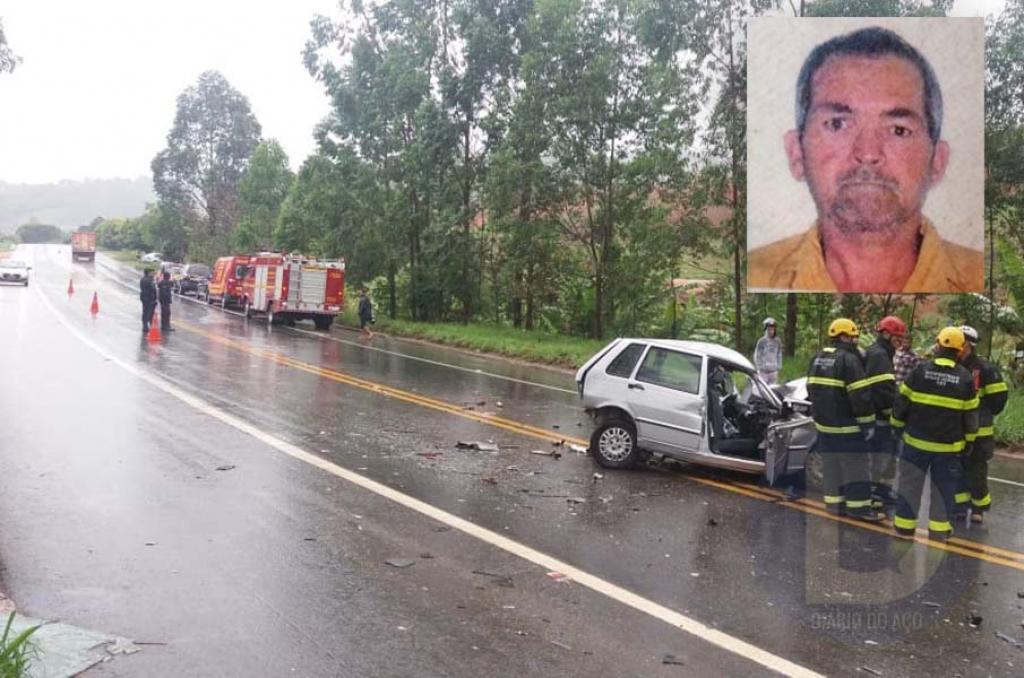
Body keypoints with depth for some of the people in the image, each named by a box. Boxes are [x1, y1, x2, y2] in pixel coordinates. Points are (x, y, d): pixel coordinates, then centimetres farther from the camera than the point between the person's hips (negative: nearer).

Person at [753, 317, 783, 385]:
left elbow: (779, 355, 14)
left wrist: (779, 367, 8)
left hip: (774, 371, 4)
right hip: (763, 371, -4)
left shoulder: (778, 342, 6)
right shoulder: (762, 341, -6)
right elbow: (757, 356, -3)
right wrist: (760, 367, -4)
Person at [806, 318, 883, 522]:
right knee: (854, 467, -1)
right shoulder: (849, 360, -16)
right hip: (847, 426, -8)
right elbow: (861, 395, -19)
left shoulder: (817, 358, 11)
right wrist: (868, 422, -13)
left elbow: (812, 390, 19)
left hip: (824, 423, 8)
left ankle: (834, 503, 20)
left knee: (831, 465, 14)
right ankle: (858, 507, 2)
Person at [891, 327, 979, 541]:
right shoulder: (965, 377, -5)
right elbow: (970, 413, 2)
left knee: (910, 483, 8)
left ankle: (904, 525, 13)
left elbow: (902, 401, -4)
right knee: (943, 487, 11)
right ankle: (939, 528, 15)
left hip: (916, 441, 0)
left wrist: (898, 424, 10)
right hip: (948, 445, 0)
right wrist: (968, 439, 15)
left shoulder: (920, 370, -9)